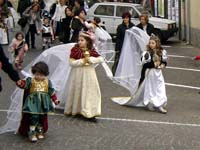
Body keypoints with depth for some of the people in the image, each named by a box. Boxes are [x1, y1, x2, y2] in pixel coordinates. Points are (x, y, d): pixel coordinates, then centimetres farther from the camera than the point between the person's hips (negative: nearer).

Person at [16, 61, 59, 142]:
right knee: (33, 117, -13)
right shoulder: (30, 80, -5)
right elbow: (25, 84, -19)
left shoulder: (47, 82, 4)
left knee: (42, 117, 13)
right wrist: (20, 83, -40)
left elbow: (51, 91, 11)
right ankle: (32, 133, -7)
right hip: (33, 102, -4)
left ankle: (40, 131, 28)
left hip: (43, 103, 4)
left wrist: (55, 99, 11)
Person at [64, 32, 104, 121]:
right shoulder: (75, 49, -8)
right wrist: (82, 61, -20)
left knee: (90, 92, 2)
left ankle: (89, 113, 6)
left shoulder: (91, 50, -2)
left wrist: (91, 59, -17)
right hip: (78, 74, -2)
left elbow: (101, 59, -6)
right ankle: (75, 110, 23)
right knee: (77, 92, 8)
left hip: (89, 74, 2)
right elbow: (71, 62, -14)